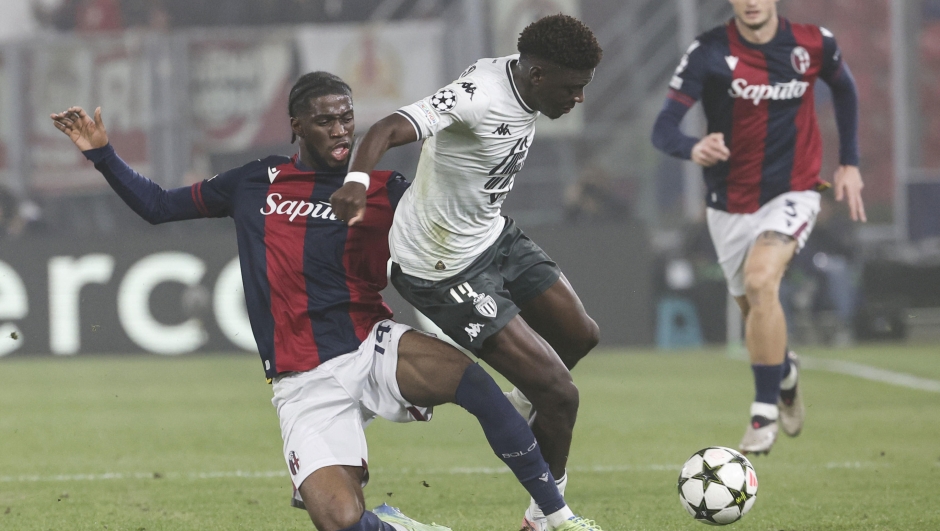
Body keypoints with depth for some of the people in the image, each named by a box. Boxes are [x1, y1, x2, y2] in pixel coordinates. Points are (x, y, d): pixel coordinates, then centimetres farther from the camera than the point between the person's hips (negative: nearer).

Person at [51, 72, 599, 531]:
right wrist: (102, 154, 11)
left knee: (471, 378, -33)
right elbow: (158, 205, 20)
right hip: (306, 382, 0)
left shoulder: (385, 189, 8)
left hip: (373, 347, 0)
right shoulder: (257, 183, 13)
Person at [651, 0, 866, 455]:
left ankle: (765, 410, -17)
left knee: (760, 280, -27)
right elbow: (663, 129, -22)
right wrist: (693, 149, -44)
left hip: (791, 194, -2)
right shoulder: (710, 53, -15)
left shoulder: (813, 45, -9)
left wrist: (849, 163, 12)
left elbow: (843, 88, 14)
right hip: (731, 205, 2)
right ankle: (785, 373, 50)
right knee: (753, 310, 15)